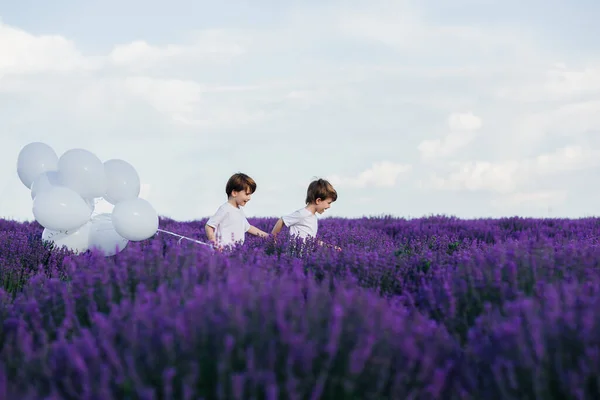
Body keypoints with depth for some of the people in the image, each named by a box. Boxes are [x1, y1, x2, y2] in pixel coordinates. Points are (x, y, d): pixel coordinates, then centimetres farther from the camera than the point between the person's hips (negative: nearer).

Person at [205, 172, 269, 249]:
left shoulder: (240, 211, 20)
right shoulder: (225, 209, -6)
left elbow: (248, 227, 34)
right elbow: (208, 226, -8)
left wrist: (264, 235, 31)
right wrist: (214, 243, -19)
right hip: (225, 248, -8)